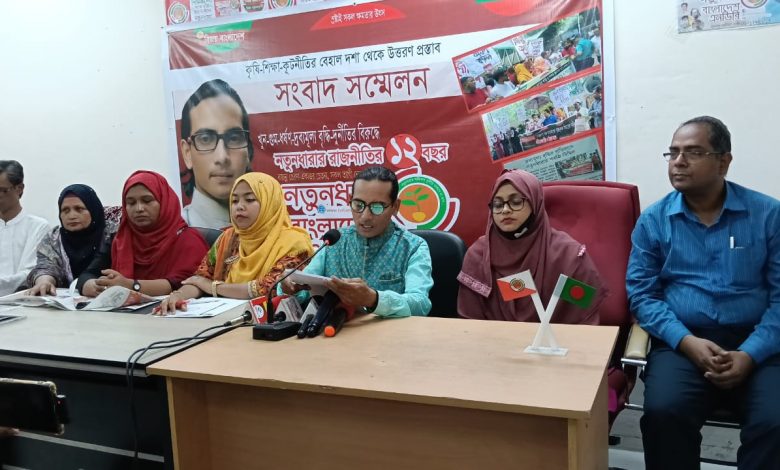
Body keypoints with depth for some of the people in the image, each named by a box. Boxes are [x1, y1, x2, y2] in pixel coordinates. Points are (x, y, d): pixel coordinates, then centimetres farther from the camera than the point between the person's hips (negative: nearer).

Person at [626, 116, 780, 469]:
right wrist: (687, 342, -12)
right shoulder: (653, 220, 7)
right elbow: (641, 294, 3)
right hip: (682, 342, 0)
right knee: (663, 412, -28)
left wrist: (750, 355, -12)